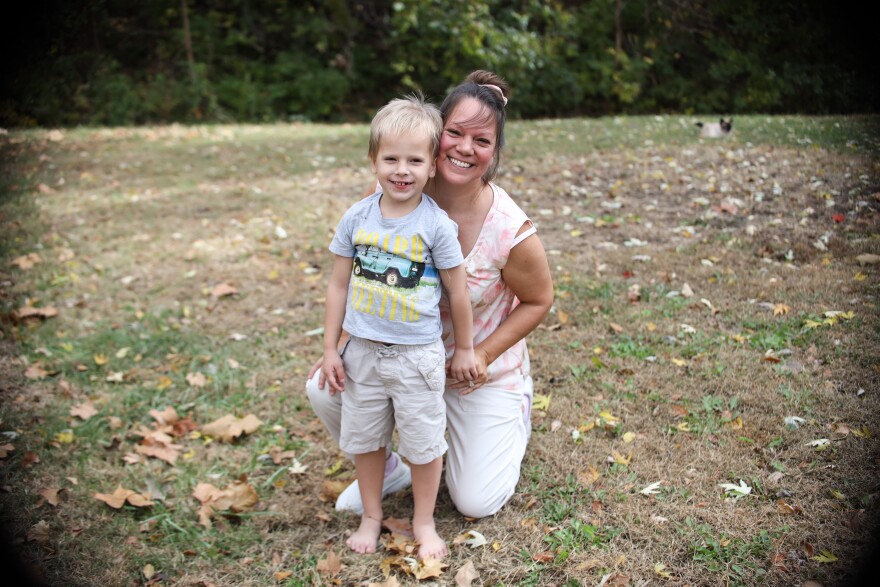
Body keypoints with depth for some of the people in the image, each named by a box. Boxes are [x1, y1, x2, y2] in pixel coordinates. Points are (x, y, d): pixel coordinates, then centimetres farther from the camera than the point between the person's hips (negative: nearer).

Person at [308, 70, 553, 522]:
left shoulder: (510, 231, -27)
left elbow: (539, 300, -9)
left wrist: (483, 356, -18)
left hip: (479, 367, -2)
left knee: (476, 503, -1)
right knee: (324, 387, -20)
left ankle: (514, 415, 32)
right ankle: (386, 471, 11)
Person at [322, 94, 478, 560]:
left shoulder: (437, 225, -13)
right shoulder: (356, 218, -4)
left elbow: (457, 293, -4)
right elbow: (339, 284, 2)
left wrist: (464, 349, 4)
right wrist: (331, 348, 2)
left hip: (417, 356, -3)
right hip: (362, 351, 3)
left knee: (424, 442, 10)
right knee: (364, 438, 17)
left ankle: (424, 522, 32)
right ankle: (371, 516, 38)